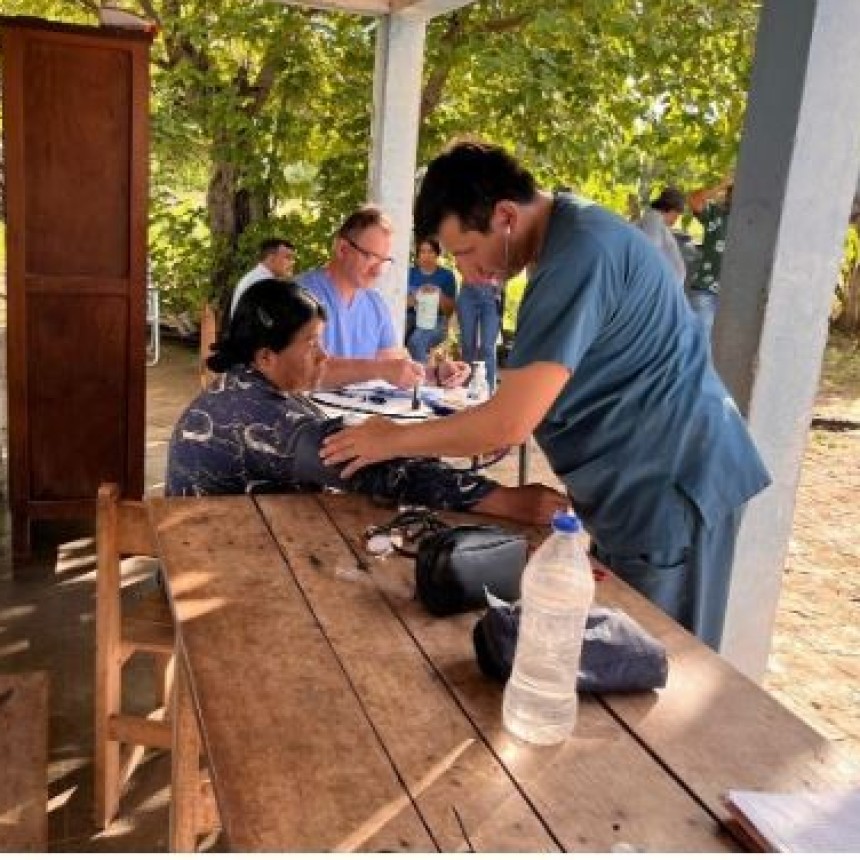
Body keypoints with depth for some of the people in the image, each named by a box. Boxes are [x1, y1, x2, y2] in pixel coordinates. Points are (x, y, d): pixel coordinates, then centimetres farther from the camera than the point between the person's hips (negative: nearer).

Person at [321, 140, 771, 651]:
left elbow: (510, 423, -27)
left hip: (668, 483, -9)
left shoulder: (580, 253, -25)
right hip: (642, 479, 9)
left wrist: (393, 440, -15)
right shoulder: (567, 232, 7)